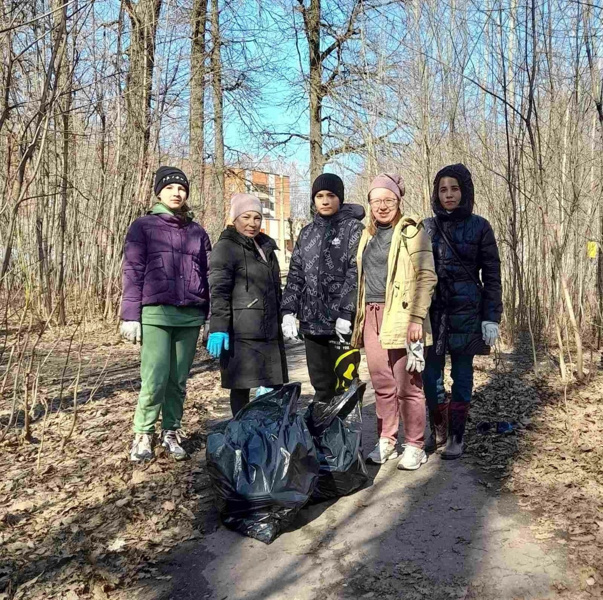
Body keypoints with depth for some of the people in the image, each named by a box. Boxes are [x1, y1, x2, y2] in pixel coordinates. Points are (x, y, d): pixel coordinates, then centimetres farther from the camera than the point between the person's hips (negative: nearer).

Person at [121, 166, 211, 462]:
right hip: (156, 313, -3)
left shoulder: (197, 231, 16)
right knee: (154, 381, -8)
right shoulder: (143, 226, 5)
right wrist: (130, 315, -7)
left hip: (190, 315, 4)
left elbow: (207, 275, 16)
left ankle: (171, 433, 20)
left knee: (178, 381, 7)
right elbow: (132, 272, 0)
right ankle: (143, 435, 10)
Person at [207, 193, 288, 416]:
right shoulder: (226, 247, -4)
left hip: (269, 331, 8)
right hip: (242, 332, -8)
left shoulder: (266, 247, 20)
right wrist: (218, 328, -22)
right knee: (242, 386, -1)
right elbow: (218, 291, -14)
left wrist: (280, 322, 25)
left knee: (273, 384, 9)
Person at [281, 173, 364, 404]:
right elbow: (295, 274, 15)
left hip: (342, 323, -5)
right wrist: (288, 311, 4)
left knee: (344, 385, -3)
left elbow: (356, 273, -9)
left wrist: (346, 314, -16)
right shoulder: (307, 233, 16)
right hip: (311, 321, 5)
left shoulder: (353, 228, 0)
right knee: (320, 386, 11)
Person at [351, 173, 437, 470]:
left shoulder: (412, 231, -1)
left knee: (407, 385, -3)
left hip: (400, 316, -6)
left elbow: (426, 276, -8)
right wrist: (359, 317, 16)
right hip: (371, 315, 6)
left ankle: (414, 446, 10)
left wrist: (416, 317, -17)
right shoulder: (368, 235, 19)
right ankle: (386, 441, 22)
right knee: (382, 385, 11)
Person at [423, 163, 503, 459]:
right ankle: (438, 430, 22)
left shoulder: (479, 227, 1)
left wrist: (492, 318, -6)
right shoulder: (426, 227, 7)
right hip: (432, 311, 2)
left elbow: (492, 275, 1)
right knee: (431, 374, 3)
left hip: (466, 311, -2)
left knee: (462, 375, 6)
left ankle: (456, 436, 18)